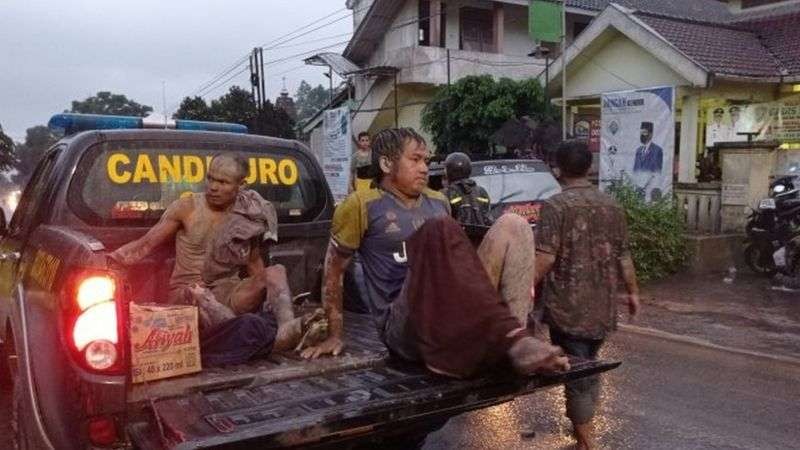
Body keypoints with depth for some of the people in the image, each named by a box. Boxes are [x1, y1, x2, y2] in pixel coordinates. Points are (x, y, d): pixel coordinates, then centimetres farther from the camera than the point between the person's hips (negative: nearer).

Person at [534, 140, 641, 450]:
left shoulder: (555, 205, -13)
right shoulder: (611, 205, 6)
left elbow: (544, 258, -20)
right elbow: (623, 256, 10)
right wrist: (632, 291, 22)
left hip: (568, 306, -6)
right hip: (602, 306, 6)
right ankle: (584, 424, 37)